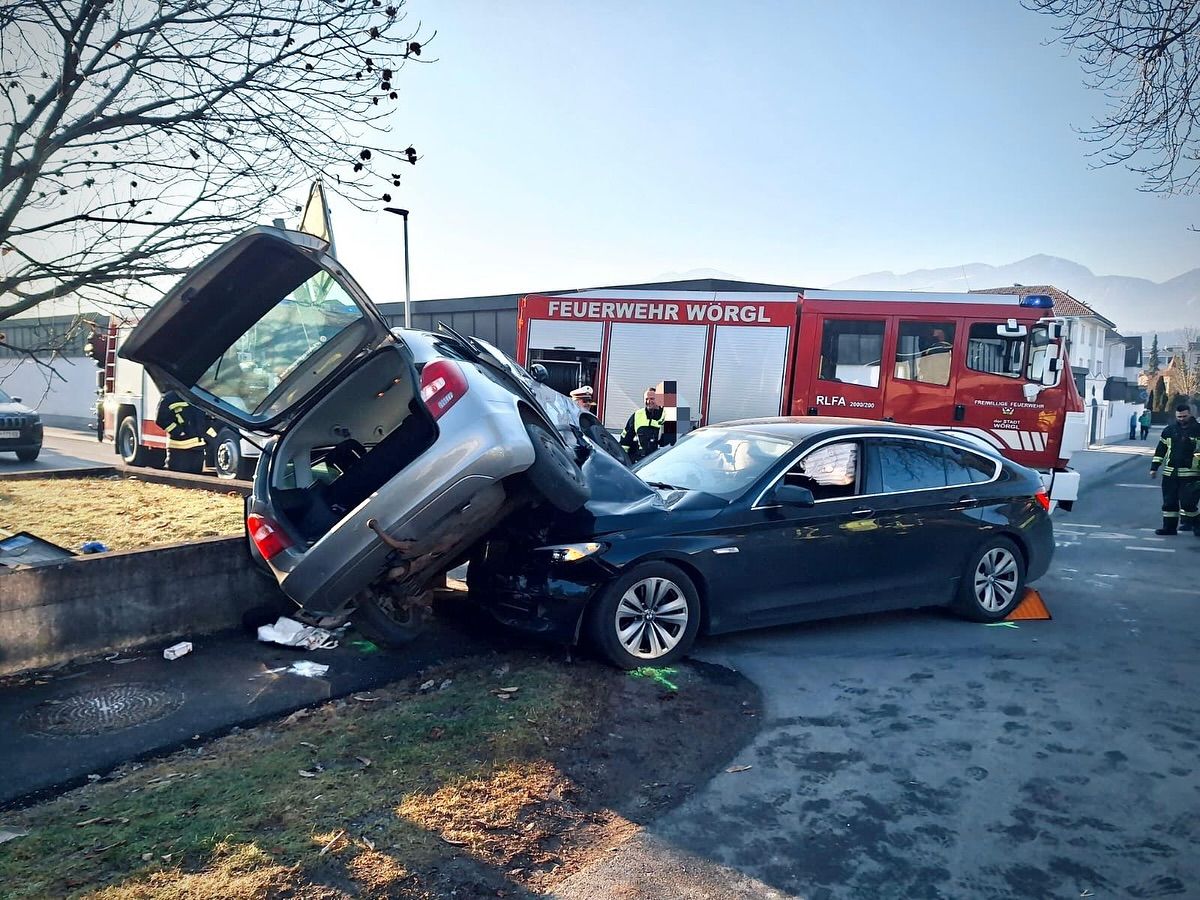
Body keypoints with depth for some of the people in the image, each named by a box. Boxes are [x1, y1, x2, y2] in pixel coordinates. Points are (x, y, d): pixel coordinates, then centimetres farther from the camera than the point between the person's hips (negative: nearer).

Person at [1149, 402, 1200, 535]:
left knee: (1187, 501, -10)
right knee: (1169, 501, 7)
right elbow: (1160, 449, 14)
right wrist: (1154, 467, 11)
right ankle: (1169, 527, 15)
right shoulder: (1169, 430, 9)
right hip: (1170, 473, 4)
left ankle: (1187, 522, 6)